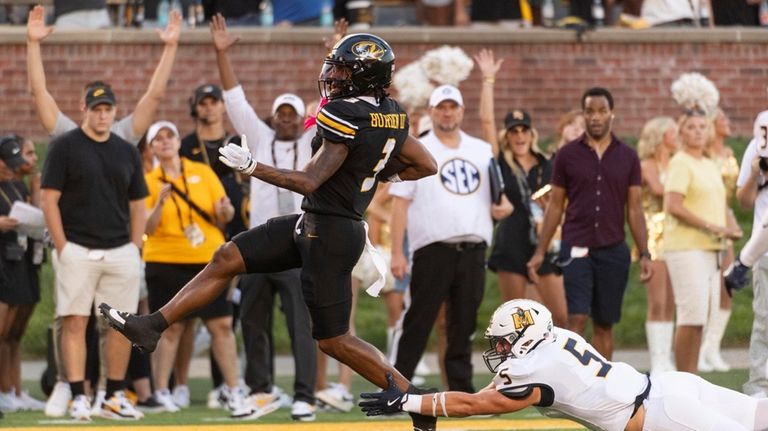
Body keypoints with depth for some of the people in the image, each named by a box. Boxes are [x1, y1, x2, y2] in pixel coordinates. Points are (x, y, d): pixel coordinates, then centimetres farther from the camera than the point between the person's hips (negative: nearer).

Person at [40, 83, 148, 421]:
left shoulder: (127, 152, 13)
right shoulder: (64, 147, 0)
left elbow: (137, 205, 17)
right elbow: (49, 199, -4)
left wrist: (134, 249, 6)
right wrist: (62, 248, -10)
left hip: (121, 253, 4)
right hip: (77, 250, -4)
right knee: (74, 322, -6)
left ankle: (115, 397, 10)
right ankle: (78, 398, -5)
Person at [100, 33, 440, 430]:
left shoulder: (345, 117, -22)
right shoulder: (392, 117, 3)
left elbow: (308, 182, -22)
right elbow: (427, 166, 12)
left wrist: (251, 166, -14)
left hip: (328, 234, -10)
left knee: (333, 340, 0)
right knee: (227, 259, 11)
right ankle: (152, 326, 15)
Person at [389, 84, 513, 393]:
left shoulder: (482, 150, 15)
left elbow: (496, 193, 25)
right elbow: (400, 203, -2)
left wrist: (503, 207, 0)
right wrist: (396, 252, -9)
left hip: (473, 249, 4)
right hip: (433, 250, -4)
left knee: (464, 324, 7)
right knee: (419, 321, -5)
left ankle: (461, 388, 13)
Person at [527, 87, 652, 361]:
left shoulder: (627, 157, 5)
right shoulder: (568, 155, 2)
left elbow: (635, 209, 7)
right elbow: (555, 206, 6)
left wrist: (644, 254, -1)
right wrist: (540, 252, 1)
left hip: (613, 250, 2)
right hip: (576, 248, -2)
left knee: (604, 325, 7)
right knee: (577, 319, -14)